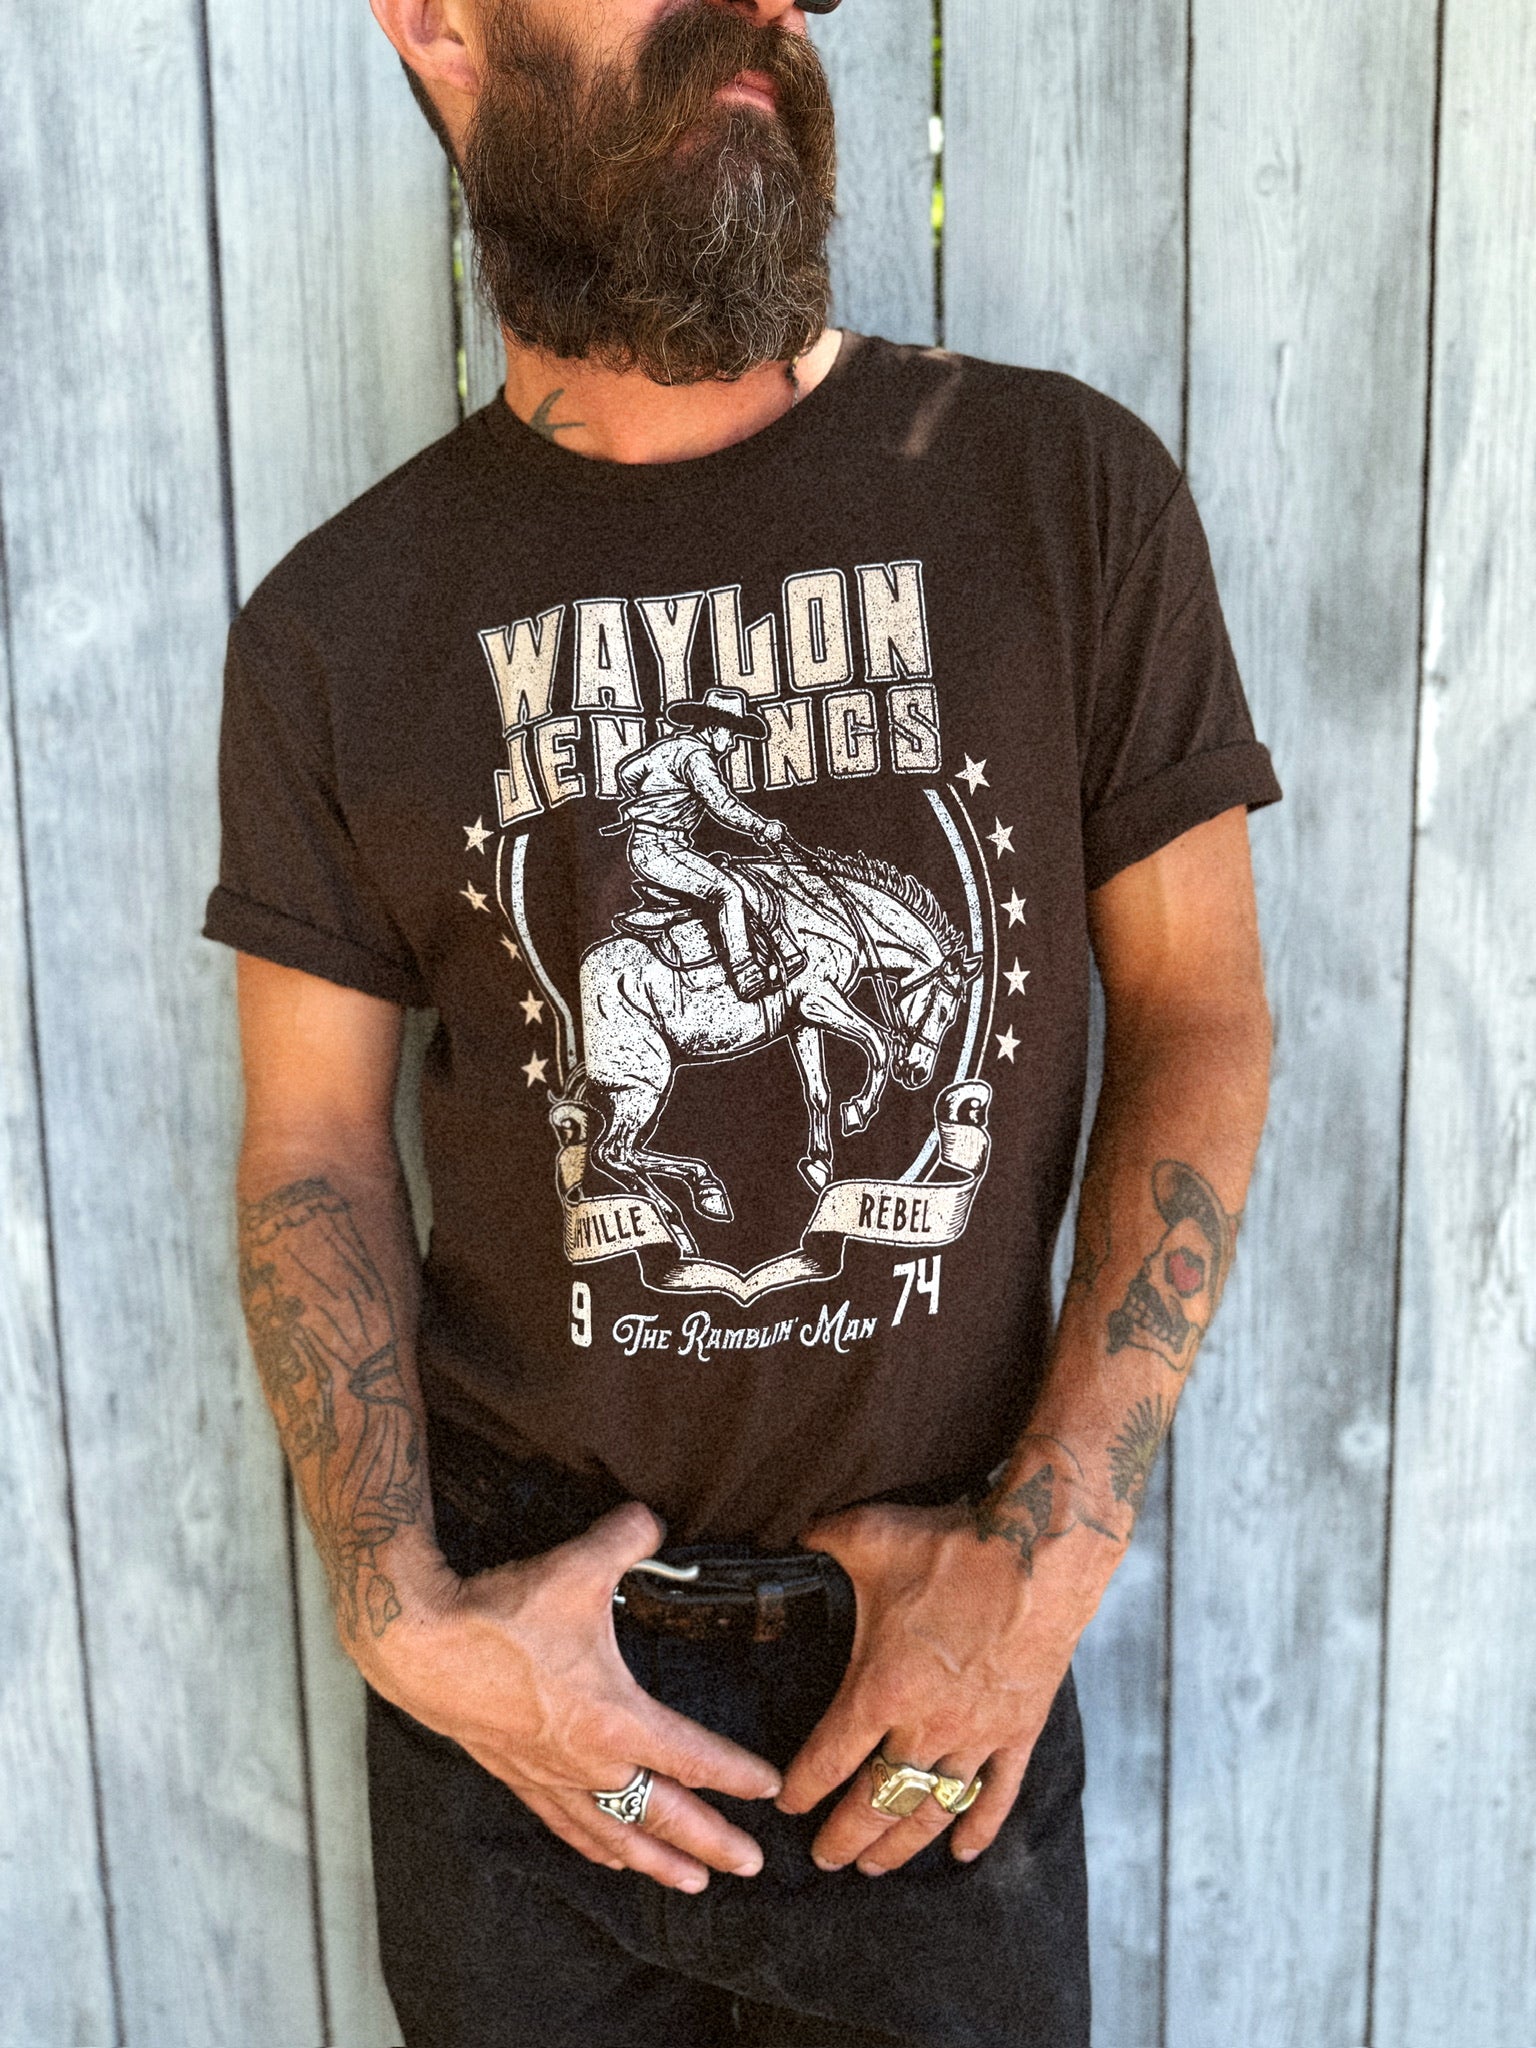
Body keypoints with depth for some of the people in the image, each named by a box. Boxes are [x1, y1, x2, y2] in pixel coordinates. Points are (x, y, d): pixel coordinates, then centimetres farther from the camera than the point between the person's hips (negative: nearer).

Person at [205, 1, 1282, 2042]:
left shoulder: (1071, 493, -6)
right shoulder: (342, 625, -4)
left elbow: (1198, 1018, -4)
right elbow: (314, 1148, 0)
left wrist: (1058, 1540, -11)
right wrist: (401, 1615, -10)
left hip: (949, 1653, 0)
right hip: (526, 1659, 1)